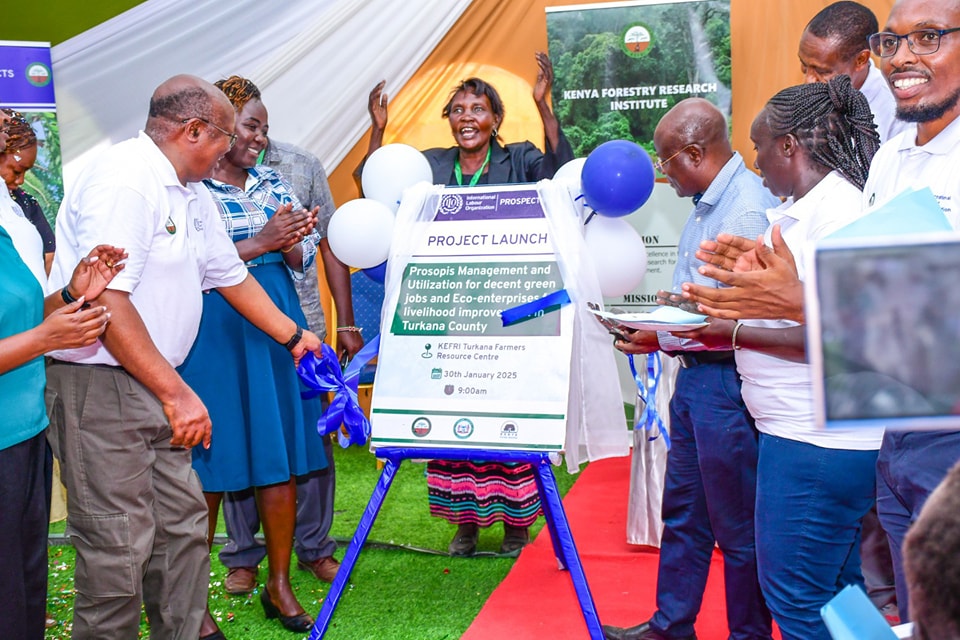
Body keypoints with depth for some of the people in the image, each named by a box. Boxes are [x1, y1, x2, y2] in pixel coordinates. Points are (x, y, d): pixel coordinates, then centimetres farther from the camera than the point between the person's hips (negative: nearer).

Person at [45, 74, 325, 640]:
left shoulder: (193, 194, 14)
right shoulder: (125, 180, -18)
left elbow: (230, 274, 26)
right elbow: (106, 300, -25)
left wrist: (294, 336, 32)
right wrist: (177, 392, -23)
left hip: (153, 385, 10)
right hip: (99, 386, -10)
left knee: (184, 525, 13)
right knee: (120, 548, -4)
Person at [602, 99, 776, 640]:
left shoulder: (747, 208, -19)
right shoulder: (708, 204, 13)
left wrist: (661, 339, -17)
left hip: (728, 380, -10)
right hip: (696, 374, 10)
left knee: (737, 524, 4)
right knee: (683, 509, 18)